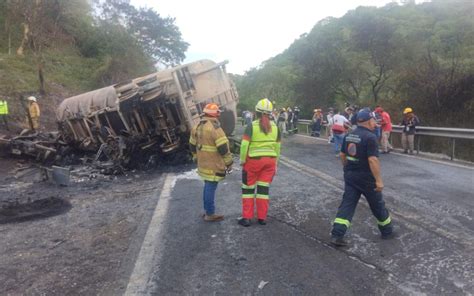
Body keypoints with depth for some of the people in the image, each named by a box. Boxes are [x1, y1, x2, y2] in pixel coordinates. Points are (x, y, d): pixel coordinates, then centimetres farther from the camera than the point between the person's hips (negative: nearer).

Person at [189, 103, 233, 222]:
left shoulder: (198, 127, 9)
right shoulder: (215, 128, -19)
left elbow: (192, 145, 17)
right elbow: (223, 148, -19)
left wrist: (197, 157, 28)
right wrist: (229, 162, -8)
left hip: (203, 163, 8)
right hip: (213, 165, -8)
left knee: (208, 186, 19)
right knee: (211, 188, -1)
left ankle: (207, 211, 30)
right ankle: (210, 214, 9)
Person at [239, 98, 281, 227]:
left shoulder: (252, 126, -10)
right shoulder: (275, 127, 3)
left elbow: (244, 144, -13)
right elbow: (277, 146, 8)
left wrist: (242, 160, -2)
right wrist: (275, 162, 17)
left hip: (253, 160, -4)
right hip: (270, 161, 4)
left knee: (248, 188, 9)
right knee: (264, 188, 11)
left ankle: (246, 218, 12)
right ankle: (262, 217, 18)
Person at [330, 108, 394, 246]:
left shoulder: (349, 135, 6)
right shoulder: (370, 137, -18)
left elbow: (342, 155, 12)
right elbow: (372, 160, -24)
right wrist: (378, 180, -20)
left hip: (350, 176, 6)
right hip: (366, 177, -6)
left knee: (347, 204, 6)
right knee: (377, 205, 14)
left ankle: (337, 235, -2)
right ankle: (387, 231, 33)